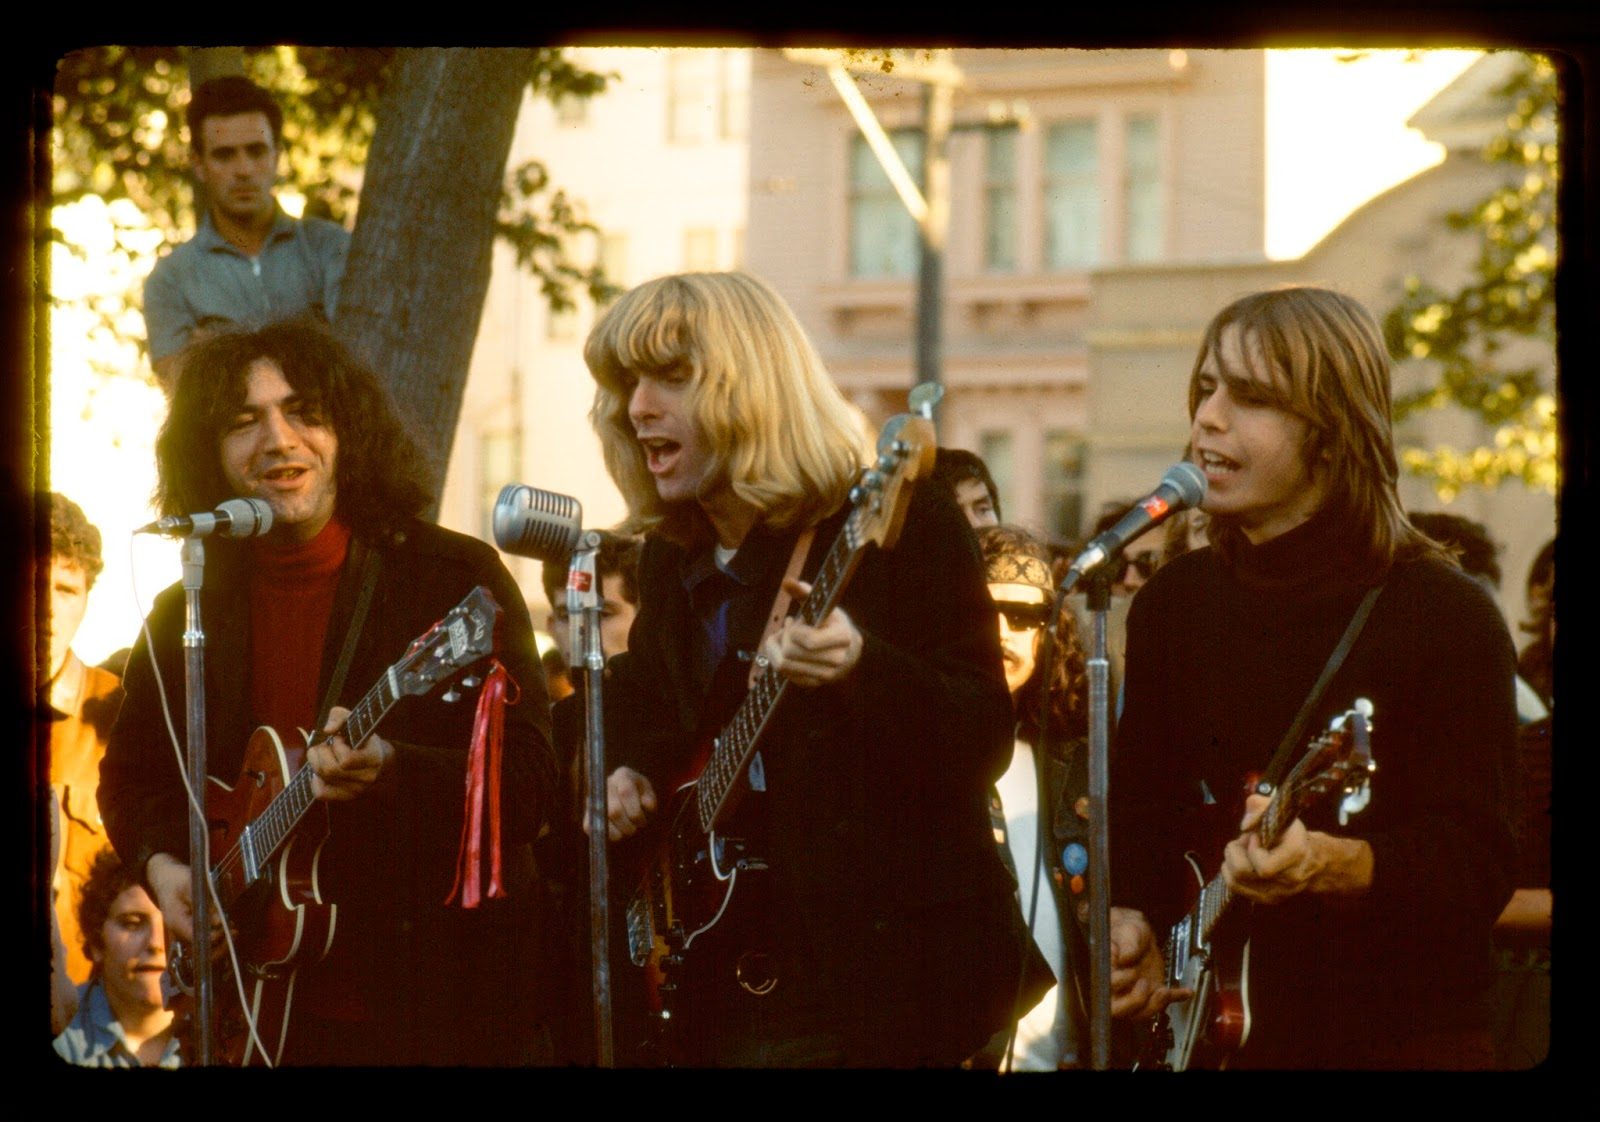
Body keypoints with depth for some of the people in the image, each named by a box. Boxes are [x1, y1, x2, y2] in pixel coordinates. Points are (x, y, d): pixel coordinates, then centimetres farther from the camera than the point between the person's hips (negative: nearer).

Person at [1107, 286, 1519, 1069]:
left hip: (1401, 1037, -4)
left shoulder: (1447, 619, -11)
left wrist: (1330, 865, -33)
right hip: (1206, 1027, 4)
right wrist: (1129, 921, -5)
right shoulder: (1173, 601, 6)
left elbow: (1479, 863, -17)